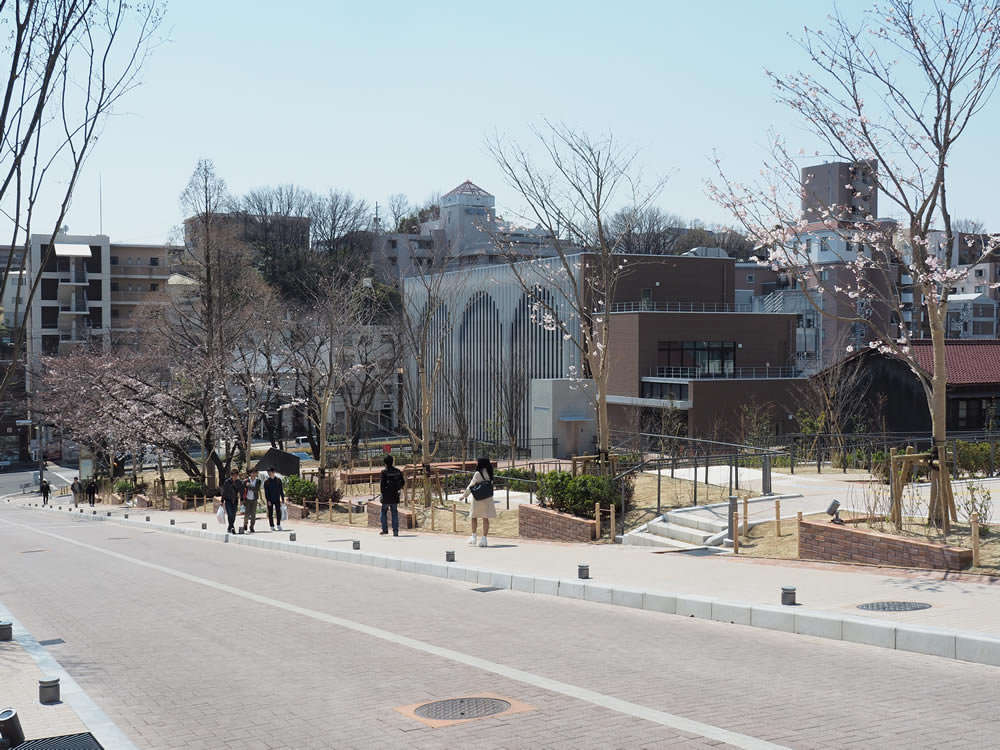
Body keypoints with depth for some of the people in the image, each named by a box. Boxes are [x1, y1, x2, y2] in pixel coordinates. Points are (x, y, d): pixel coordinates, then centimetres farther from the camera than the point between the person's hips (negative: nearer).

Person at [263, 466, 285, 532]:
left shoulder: (278, 480, 6)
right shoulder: (266, 481, 0)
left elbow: (281, 490, 9)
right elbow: (266, 492, -4)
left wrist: (283, 499, 5)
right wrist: (268, 500, -12)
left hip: (277, 499, 1)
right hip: (270, 500, -1)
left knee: (278, 512, -4)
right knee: (270, 513, 1)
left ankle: (279, 525, 8)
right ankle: (272, 526, 9)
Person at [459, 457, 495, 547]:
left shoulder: (478, 474, -14)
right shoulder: (489, 473, 0)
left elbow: (471, 485, -12)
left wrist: (464, 495, -1)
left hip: (478, 498, -4)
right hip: (488, 498, 4)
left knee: (474, 517, 13)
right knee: (485, 518, 4)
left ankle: (473, 537, 13)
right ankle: (484, 538, 1)